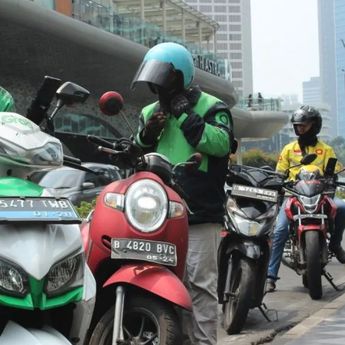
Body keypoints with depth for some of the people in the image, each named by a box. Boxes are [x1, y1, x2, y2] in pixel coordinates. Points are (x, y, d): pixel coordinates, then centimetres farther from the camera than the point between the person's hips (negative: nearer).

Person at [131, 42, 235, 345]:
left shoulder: (211, 107, 2)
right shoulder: (150, 112, 20)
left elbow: (221, 144, -15)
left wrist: (185, 117, -14)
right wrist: (146, 136, 3)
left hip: (200, 217, -6)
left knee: (200, 284, -7)